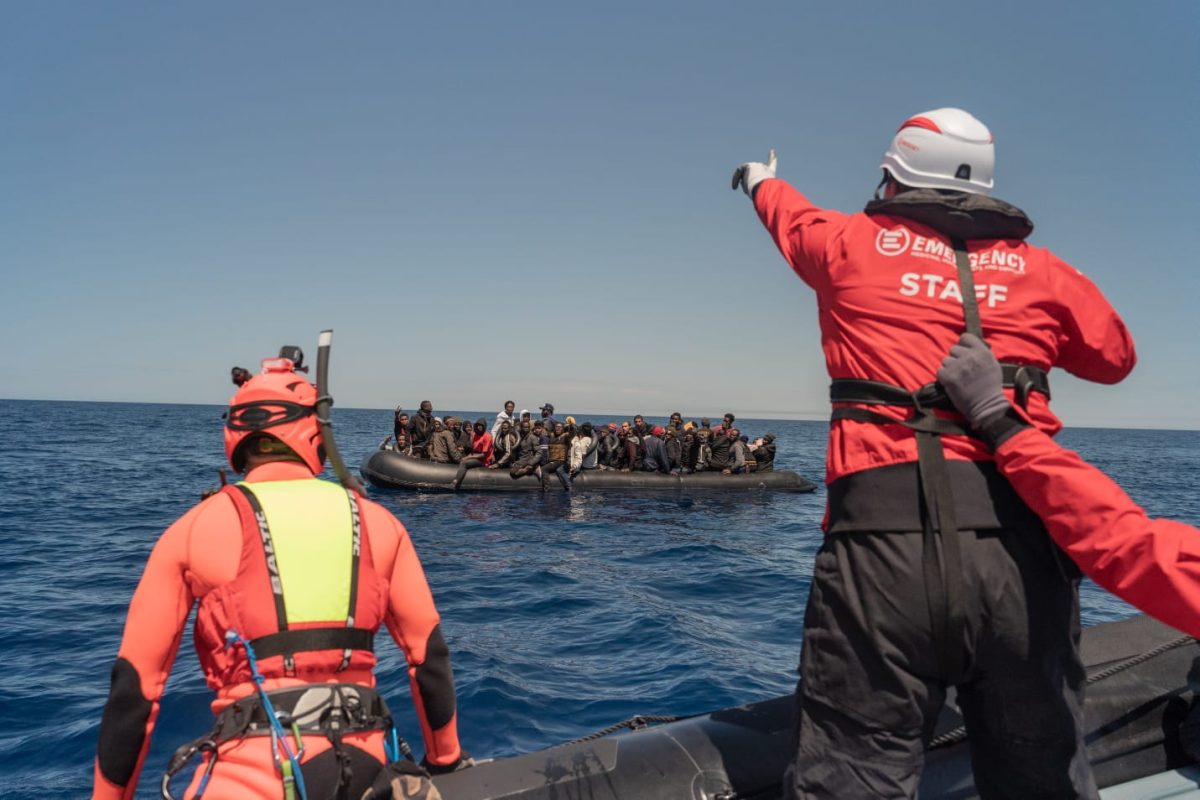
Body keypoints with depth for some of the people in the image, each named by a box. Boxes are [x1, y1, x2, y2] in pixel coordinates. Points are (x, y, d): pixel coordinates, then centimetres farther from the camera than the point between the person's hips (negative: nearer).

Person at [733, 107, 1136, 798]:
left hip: (884, 536, -3)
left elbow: (790, 215, 32)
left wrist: (758, 181, 55)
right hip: (1019, 542, 3)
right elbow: (1116, 358, 31)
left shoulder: (851, 243, 10)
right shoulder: (1041, 271, 14)